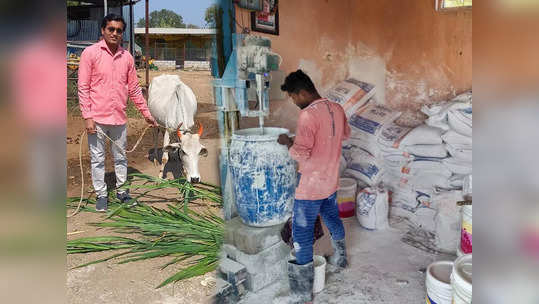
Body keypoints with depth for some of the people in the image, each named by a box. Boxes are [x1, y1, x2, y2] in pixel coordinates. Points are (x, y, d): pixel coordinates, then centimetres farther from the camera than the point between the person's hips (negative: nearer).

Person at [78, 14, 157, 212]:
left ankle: (121, 191, 28)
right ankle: (101, 195, 21)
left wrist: (146, 113, 12)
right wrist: (87, 117, -12)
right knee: (97, 159, 7)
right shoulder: (90, 53, -4)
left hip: (119, 118, 4)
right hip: (97, 118, -3)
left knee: (121, 157, 14)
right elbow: (83, 87, -6)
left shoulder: (127, 57, 6)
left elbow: (134, 89, 13)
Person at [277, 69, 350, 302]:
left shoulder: (307, 115, -24)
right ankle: (340, 258, 51)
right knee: (332, 218, 28)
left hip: (311, 186, -8)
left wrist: (288, 142, -10)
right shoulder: (337, 109, 2)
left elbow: (301, 154, -28)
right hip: (331, 180, 8)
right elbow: (345, 134, 19)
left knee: (302, 232, 2)